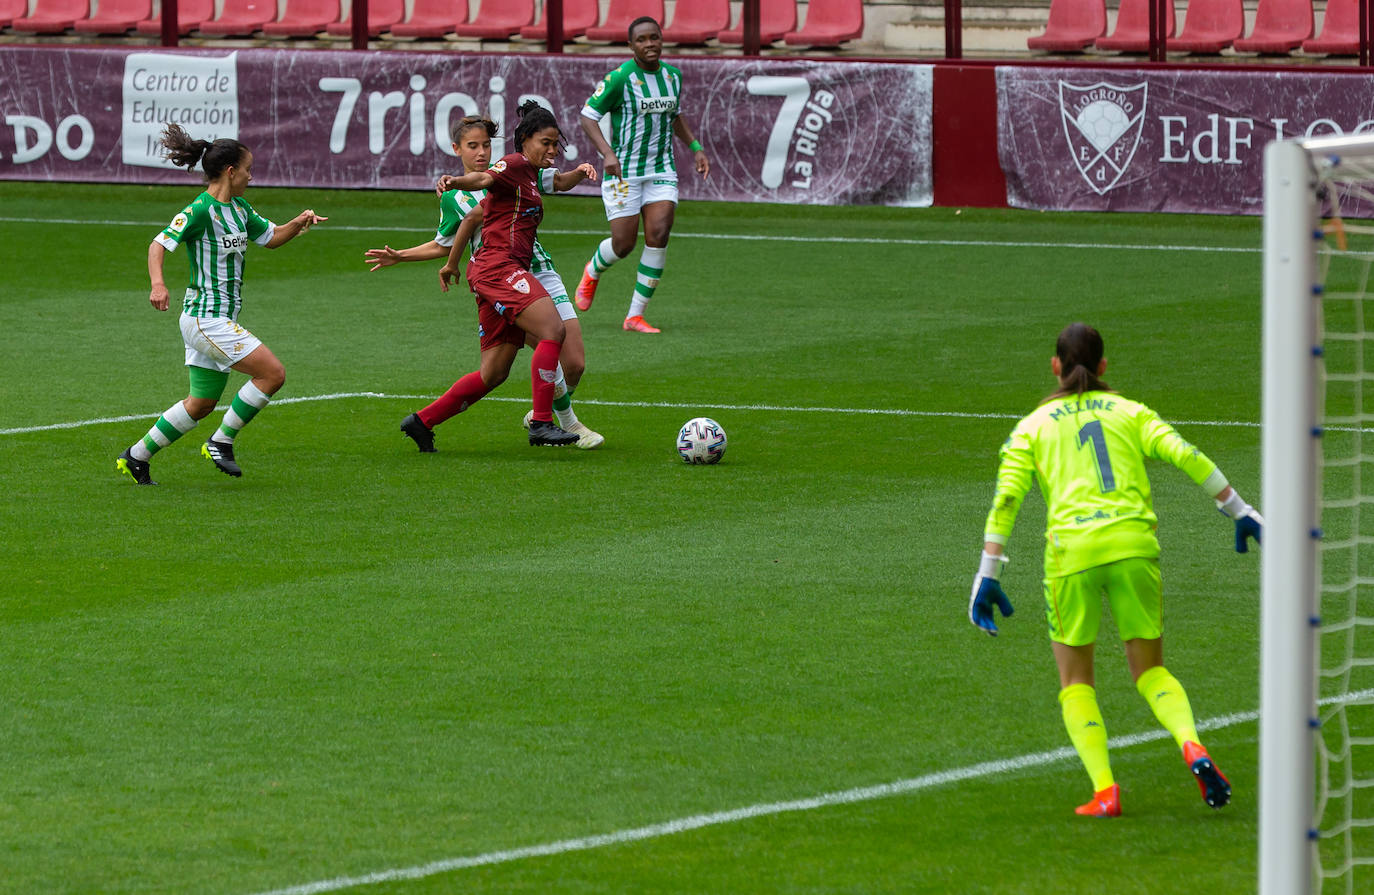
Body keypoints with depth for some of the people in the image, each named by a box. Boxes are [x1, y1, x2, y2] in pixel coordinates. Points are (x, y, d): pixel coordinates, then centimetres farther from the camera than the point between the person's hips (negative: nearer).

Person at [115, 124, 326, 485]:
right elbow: (159, 244, -21)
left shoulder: (238, 208, 12)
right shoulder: (200, 210, -15)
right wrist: (158, 284, -39)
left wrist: (298, 223, 4)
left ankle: (137, 456, 22)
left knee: (201, 404, 14)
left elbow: (272, 236, 24)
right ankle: (221, 442, -5)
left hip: (221, 319, 10)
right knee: (272, 373, -14)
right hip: (205, 316, -10)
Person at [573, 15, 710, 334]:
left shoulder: (673, 76, 6)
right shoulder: (619, 78, -13)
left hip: (661, 170, 4)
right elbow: (588, 117, -11)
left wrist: (695, 148, 12)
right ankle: (593, 272, 35)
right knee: (624, 244, -3)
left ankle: (635, 316, -3)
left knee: (658, 236, -12)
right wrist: (607, 153, -25)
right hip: (624, 172, -4)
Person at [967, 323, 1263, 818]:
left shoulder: (1031, 427, 13)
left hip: (1071, 553, -1)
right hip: (1133, 545, 1)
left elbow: (1005, 499, 2)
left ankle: (1104, 790, -2)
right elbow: (1188, 457, 3)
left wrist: (988, 575, 1)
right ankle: (1192, 746, -14)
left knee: (1075, 681, 14)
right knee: (1151, 671, 14)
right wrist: (1240, 512, 9)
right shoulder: (1130, 412, 15)